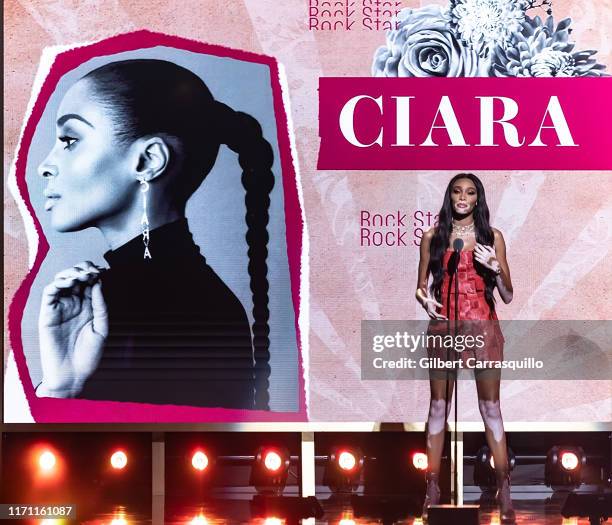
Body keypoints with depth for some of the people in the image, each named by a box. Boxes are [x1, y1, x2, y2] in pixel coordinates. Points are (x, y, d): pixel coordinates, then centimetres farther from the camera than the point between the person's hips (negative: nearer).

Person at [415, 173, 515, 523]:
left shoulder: (492, 237, 5)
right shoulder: (433, 237, 7)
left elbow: (508, 295, 5)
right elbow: (422, 284, 11)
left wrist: (495, 268, -13)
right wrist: (424, 296, -11)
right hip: (443, 327, 1)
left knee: (491, 406, -1)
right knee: (439, 405, 1)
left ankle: (504, 493, 1)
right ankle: (433, 489, 5)